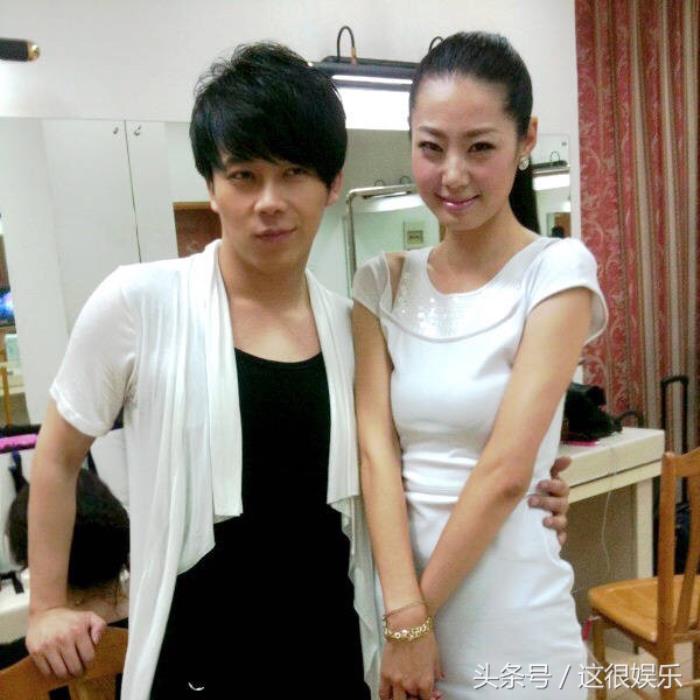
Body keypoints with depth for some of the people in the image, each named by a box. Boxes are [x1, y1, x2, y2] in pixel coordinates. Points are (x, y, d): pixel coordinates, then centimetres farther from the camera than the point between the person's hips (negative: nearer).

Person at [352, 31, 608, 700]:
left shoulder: (558, 270, -10)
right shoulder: (383, 283, 1)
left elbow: (507, 471, -16)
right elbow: (376, 451, -7)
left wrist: (421, 613, -12)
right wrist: (404, 617, -15)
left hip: (512, 630, -3)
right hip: (398, 594, 4)